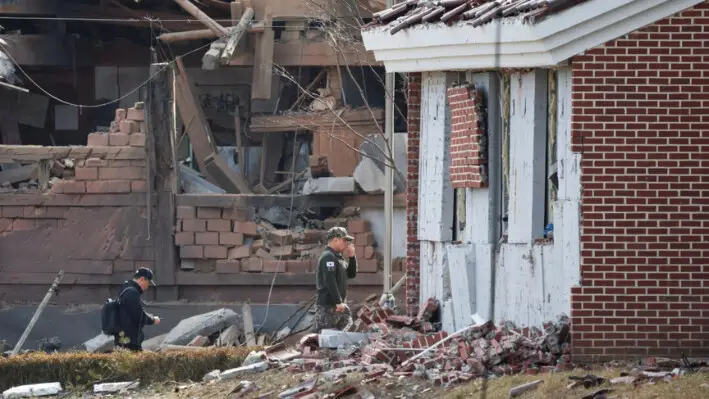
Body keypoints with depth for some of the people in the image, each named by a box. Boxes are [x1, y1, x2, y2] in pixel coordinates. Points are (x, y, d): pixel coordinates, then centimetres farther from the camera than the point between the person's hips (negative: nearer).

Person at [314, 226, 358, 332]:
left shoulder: (338, 257, 17)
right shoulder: (328, 257, -14)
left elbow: (351, 274, 22)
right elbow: (329, 281, -23)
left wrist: (352, 257, 7)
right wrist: (338, 302, -23)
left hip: (338, 305, 10)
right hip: (327, 307, -10)